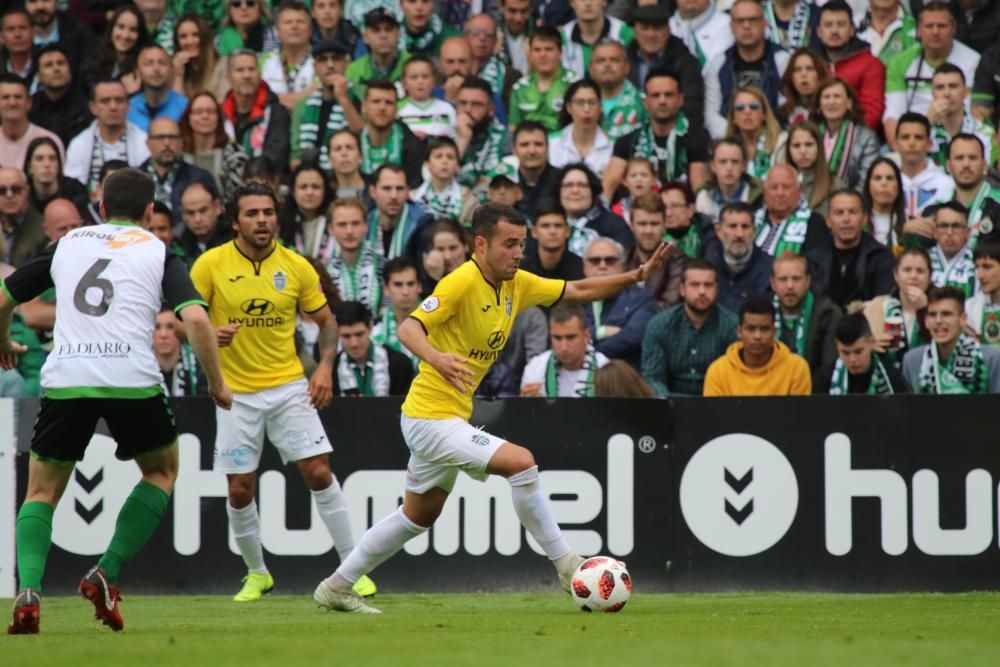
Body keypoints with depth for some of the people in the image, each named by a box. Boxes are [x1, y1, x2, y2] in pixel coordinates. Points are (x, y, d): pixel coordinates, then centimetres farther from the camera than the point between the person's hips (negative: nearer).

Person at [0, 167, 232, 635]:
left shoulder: (66, 244, 19)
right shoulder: (158, 253, 13)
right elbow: (195, 319, -4)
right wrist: (217, 384, 8)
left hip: (65, 380, 1)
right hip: (132, 380, -1)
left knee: (42, 491, 16)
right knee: (162, 471, 24)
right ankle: (107, 575, 8)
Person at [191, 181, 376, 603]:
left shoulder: (296, 267, -2)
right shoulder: (211, 264, -8)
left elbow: (326, 320, 10)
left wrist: (325, 366, -5)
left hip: (289, 386, 1)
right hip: (236, 392, -1)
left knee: (319, 473, -7)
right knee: (239, 489, 0)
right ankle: (257, 573, 22)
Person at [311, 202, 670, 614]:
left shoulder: (517, 285, 4)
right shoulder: (462, 282, -20)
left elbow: (579, 291, 9)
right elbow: (409, 328, -27)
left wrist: (636, 276, -3)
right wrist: (436, 357, -47)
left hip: (449, 417, 10)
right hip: (431, 415, -10)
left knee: (419, 516, 21)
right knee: (520, 461, -20)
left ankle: (336, 587, 31)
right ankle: (567, 567, -12)